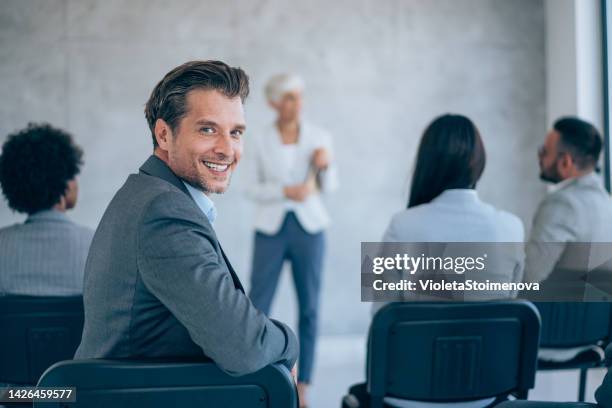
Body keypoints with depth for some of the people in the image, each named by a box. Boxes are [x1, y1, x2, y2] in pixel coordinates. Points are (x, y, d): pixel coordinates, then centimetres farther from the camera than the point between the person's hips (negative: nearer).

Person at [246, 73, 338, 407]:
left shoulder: (319, 137, 2)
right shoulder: (261, 142, 2)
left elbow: (329, 187, 5)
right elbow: (254, 189, 3)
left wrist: (326, 165, -16)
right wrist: (286, 191, -14)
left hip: (309, 227, 0)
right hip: (271, 228, 0)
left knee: (308, 307, 3)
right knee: (257, 307, -2)